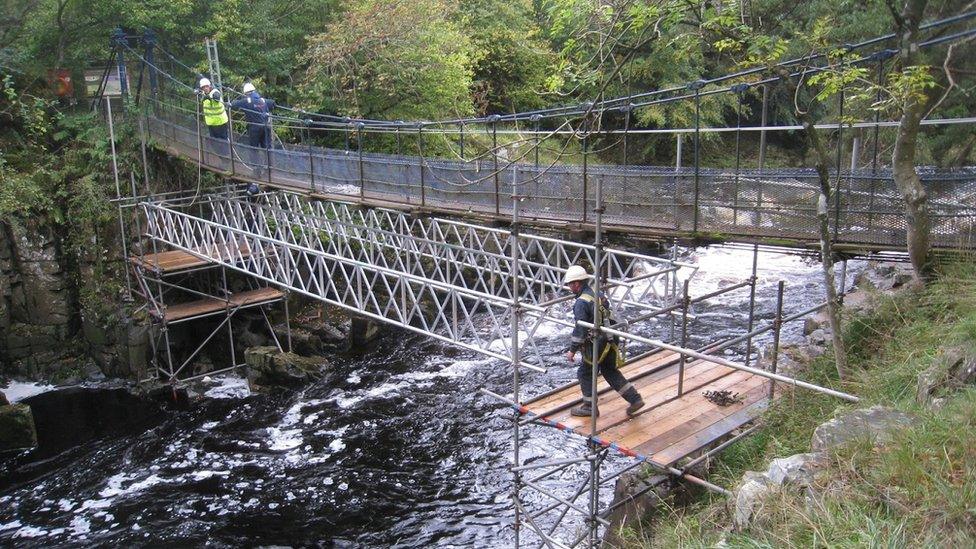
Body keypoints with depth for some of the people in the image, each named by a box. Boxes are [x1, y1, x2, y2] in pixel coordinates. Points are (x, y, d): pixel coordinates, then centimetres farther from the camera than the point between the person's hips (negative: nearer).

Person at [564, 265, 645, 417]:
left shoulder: (581, 303, -20)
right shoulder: (598, 295, 8)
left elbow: (580, 329, -23)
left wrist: (572, 350, -16)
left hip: (595, 345, -8)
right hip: (609, 341, 8)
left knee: (585, 373, 10)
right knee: (611, 372, 20)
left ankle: (589, 407, 21)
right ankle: (635, 399, 19)